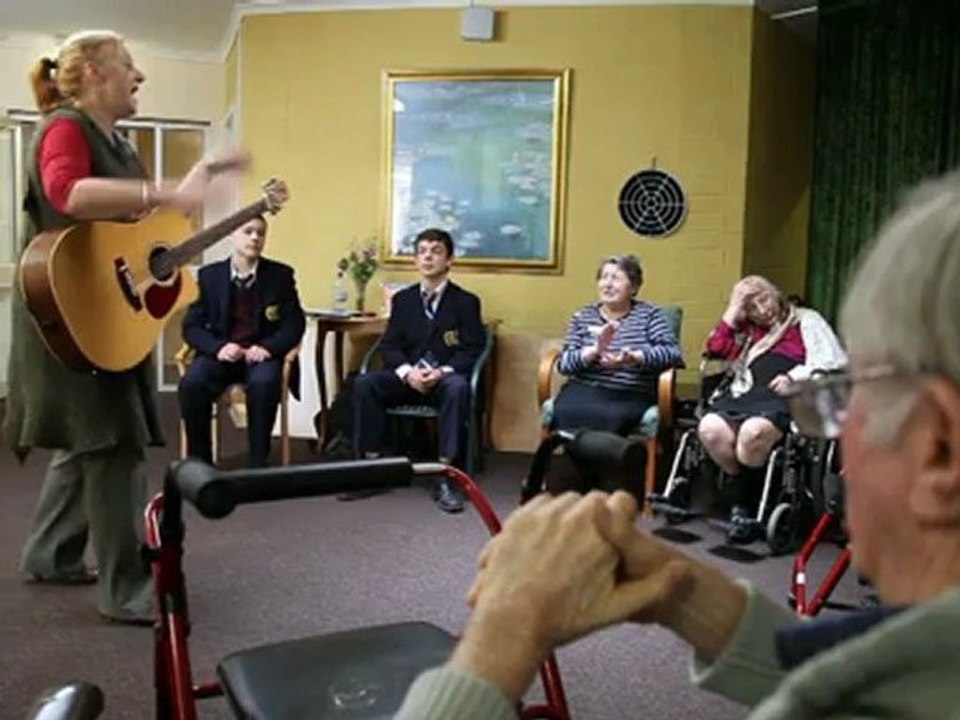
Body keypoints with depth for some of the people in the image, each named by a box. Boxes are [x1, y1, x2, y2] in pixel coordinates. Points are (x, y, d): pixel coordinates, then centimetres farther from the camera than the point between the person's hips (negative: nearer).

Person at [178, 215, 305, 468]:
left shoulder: (281, 275, 4)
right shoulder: (209, 275, 5)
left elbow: (295, 323, 0)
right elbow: (192, 325, 2)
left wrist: (268, 347, -19)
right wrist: (218, 347, -18)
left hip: (263, 354, -1)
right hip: (221, 353, 1)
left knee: (263, 384, -36)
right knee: (191, 383, -30)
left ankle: (258, 462, -23)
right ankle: (199, 462, -14)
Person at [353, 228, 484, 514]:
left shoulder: (466, 302, 4)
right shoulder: (402, 299, 14)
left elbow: (472, 350, -3)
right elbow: (389, 346, 6)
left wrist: (442, 372, -22)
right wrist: (407, 372, -16)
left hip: (446, 377, -3)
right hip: (408, 377, 3)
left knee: (458, 388, -38)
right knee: (364, 383, -25)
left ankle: (446, 477, -38)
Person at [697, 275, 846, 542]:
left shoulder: (806, 320, 19)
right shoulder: (747, 330, 34)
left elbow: (831, 361, 5)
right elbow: (716, 349, 19)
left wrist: (794, 377, -11)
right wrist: (734, 309, 21)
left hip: (786, 397, -4)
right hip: (746, 394, 5)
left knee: (754, 432, -37)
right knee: (710, 429, -29)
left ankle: (742, 505, -16)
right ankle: (743, 504, -18)